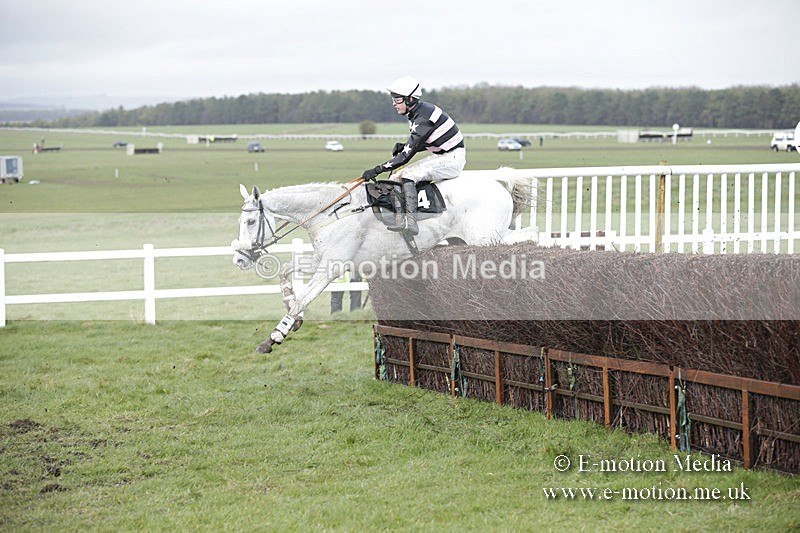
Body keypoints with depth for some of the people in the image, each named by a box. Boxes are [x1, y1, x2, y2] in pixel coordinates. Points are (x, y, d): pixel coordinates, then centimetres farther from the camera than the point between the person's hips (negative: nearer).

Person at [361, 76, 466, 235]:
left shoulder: (423, 119, -25)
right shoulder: (415, 113, 5)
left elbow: (407, 154, -27)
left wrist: (376, 170, -26)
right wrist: (402, 146, -2)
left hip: (453, 158, -10)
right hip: (440, 156, 10)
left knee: (408, 174, -26)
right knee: (397, 177, -1)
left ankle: (411, 222, -31)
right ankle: (400, 220, -13)